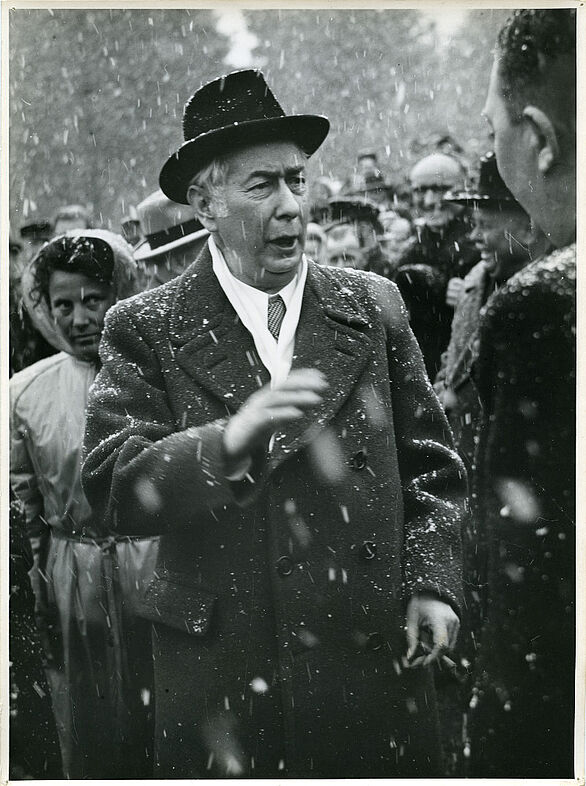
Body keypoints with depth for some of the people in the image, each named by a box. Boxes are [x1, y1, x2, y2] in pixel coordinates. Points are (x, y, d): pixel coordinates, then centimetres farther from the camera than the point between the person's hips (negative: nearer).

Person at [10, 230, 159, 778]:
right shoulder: (26, 392, 0)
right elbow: (22, 507, 7)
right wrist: (37, 600, 5)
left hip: (160, 566, -1)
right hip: (73, 579, 1)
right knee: (90, 734, 13)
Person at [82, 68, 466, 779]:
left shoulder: (373, 307, 6)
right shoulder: (145, 330, -1)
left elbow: (428, 464, 12)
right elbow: (111, 488, -12)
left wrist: (430, 580, -1)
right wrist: (227, 444, -27)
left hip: (376, 663, 2)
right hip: (220, 673, -2)